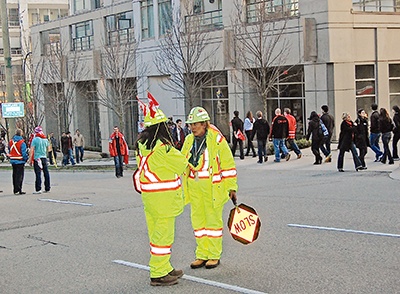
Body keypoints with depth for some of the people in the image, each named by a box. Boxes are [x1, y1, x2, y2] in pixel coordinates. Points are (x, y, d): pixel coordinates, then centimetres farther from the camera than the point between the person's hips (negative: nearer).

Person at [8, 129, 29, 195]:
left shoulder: (10, 141, 4)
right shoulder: (22, 142, -16)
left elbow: (9, 150, 12)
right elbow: (24, 152, -16)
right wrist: (26, 158, 0)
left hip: (13, 160, 6)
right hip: (20, 161, -6)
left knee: (14, 175, 15)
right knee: (19, 176, -1)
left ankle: (15, 190, 20)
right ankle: (18, 190, -4)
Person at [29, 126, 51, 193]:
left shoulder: (35, 139, -10)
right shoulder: (45, 139, 6)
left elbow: (31, 150, -12)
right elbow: (48, 149, 19)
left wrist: (30, 159, -8)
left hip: (37, 158, -5)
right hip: (44, 158, 5)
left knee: (38, 174, -5)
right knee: (46, 173, 10)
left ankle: (38, 189, -6)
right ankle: (47, 188, 16)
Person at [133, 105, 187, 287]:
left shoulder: (141, 145, 7)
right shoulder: (163, 146, -20)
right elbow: (181, 164, -11)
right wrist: (184, 157, 10)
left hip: (148, 194, 9)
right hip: (164, 196, -9)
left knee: (156, 233, 16)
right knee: (163, 235, -2)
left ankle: (164, 269, 28)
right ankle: (158, 274, 3)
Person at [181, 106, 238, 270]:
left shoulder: (217, 140, -9)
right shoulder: (189, 141, 7)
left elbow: (228, 165, -6)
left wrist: (231, 188, -6)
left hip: (213, 186, -5)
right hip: (194, 186, 6)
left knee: (213, 220, 3)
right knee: (198, 220, 10)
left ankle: (214, 255, 13)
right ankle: (202, 255, 20)